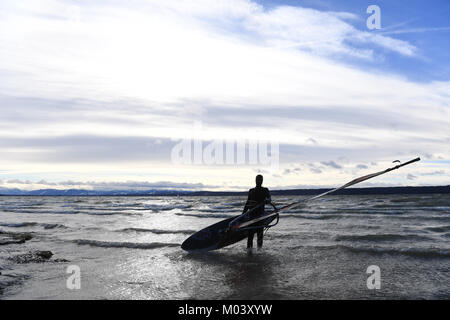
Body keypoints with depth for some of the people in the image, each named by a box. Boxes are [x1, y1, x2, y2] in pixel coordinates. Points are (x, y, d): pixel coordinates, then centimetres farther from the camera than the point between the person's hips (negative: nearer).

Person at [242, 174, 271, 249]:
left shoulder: (265, 190, 7)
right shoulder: (251, 191, 15)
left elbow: (269, 199, -10)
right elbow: (247, 203, 19)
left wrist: (266, 201, -33)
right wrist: (243, 213, 15)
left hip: (260, 213, -2)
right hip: (252, 213, 2)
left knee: (260, 230, -3)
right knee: (251, 230, -5)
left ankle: (259, 247, 5)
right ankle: (249, 246, -4)